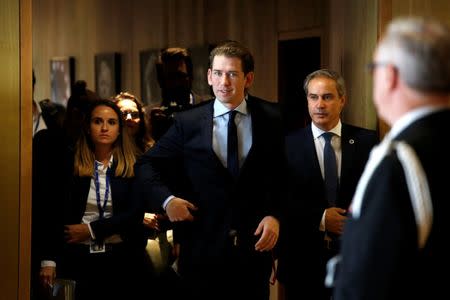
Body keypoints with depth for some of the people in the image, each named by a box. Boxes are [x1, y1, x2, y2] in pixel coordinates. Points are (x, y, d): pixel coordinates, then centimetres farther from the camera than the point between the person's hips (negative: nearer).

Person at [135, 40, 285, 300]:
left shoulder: (271, 119, 1)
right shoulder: (188, 123, 0)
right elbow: (146, 166, 5)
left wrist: (275, 215, -8)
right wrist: (167, 199, -10)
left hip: (255, 243, 1)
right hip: (202, 247, 0)